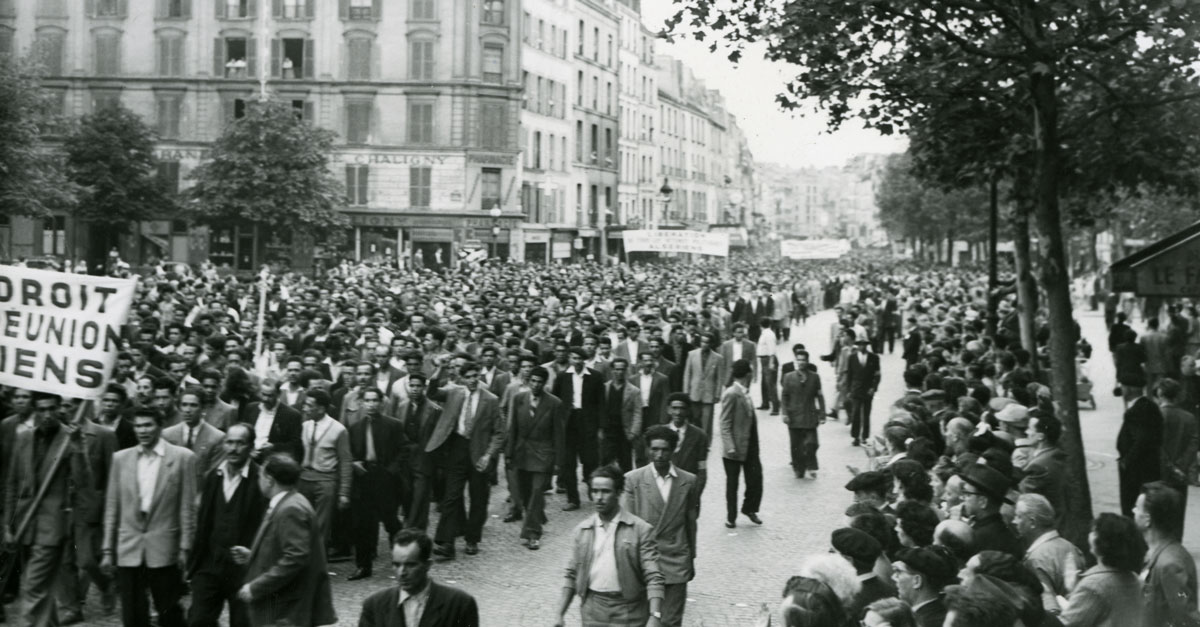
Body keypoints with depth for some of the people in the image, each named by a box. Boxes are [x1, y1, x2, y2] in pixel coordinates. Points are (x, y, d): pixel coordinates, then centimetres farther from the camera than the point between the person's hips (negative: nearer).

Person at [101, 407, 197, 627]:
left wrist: (185, 548, -5)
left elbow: (187, 507, -3)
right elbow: (112, 508, 9)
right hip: (128, 551, 3)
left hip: (164, 551, -3)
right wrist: (108, 550, 7)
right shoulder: (121, 458, 7)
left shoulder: (182, 457, -3)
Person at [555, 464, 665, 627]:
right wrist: (560, 614, 4)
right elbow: (571, 575, 11)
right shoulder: (582, 530, 6)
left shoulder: (641, 530, -6)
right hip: (592, 613, 3)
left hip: (628, 613, -3)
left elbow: (653, 578, -10)